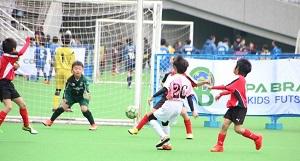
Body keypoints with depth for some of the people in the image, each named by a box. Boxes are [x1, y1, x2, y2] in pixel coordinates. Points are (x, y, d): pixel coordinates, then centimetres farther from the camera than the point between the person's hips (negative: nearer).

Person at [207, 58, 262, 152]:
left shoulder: (239, 79, -15)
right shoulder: (240, 79, 16)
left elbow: (227, 87, -19)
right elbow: (231, 90, 26)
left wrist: (212, 87, -13)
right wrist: (221, 94, 18)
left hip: (240, 107, -9)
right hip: (233, 107, 9)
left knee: (238, 129, -8)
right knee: (225, 125, -1)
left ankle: (256, 138, 8)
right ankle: (219, 146, -1)